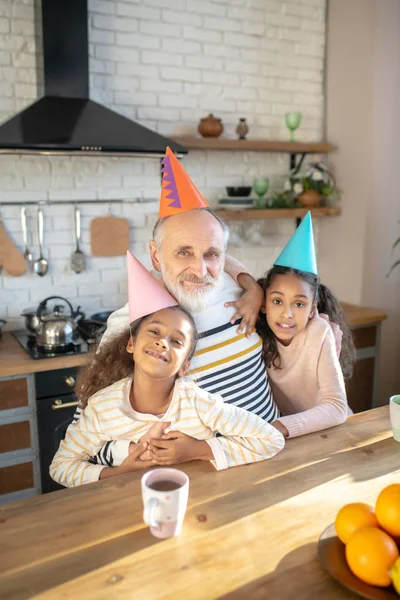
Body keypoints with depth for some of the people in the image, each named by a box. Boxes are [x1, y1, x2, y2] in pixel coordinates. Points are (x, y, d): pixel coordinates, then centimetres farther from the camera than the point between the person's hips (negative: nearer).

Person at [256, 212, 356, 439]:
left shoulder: (319, 332, -22)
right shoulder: (257, 330, -15)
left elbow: (336, 407, -23)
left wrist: (279, 427, -35)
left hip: (322, 429, -1)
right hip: (274, 424, 2)